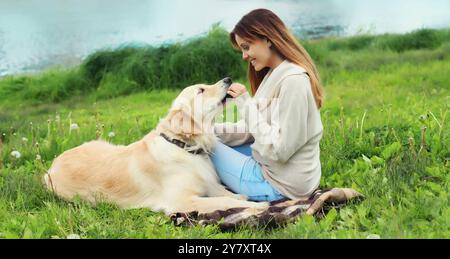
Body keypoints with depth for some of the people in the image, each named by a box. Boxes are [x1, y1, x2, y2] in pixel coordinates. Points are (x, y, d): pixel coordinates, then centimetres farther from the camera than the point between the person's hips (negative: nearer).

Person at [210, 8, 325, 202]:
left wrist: (246, 103, -21)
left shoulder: (293, 81, -23)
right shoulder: (276, 74, 7)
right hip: (271, 167, 10)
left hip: (279, 184, -10)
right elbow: (257, 129, 9)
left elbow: (278, 150, -25)